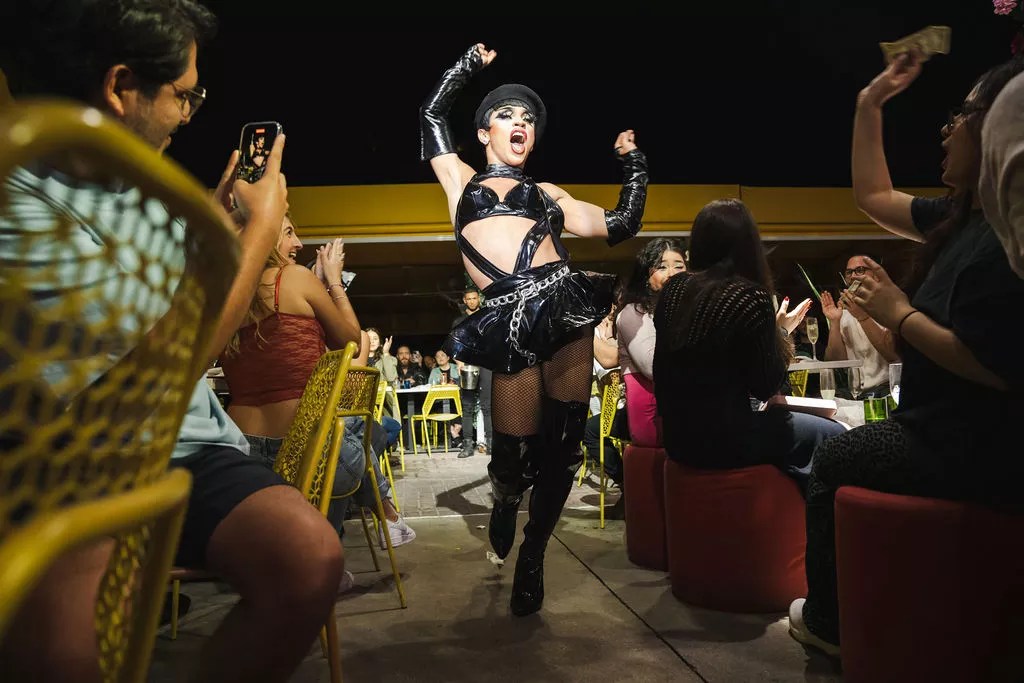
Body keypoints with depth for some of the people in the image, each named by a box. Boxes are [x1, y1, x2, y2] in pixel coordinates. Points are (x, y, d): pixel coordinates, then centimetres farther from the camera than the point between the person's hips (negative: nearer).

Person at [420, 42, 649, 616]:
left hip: (563, 305, 2)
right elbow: (432, 115, 27)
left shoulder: (547, 194, 25)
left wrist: (635, 163, 28)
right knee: (516, 449, -4)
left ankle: (532, 558, 20)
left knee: (562, 443, 0)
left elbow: (621, 226, 24)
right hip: (512, 323, -2)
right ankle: (506, 501, 36)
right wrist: (470, 63, 35)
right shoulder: (462, 181, 23)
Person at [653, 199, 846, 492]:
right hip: (722, 440, -7)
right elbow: (765, 387, -7)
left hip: (677, 435, 7)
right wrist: (783, 332, 7)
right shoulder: (751, 296, -16)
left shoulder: (673, 289, 1)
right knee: (833, 437, 13)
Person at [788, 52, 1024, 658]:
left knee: (835, 462, 7)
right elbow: (874, 197, 17)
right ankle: (834, 613, 34)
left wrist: (898, 313, -21)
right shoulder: (966, 216, 6)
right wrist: (869, 107, 15)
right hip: (959, 433, 10)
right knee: (845, 453, 23)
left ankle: (831, 622, 26)